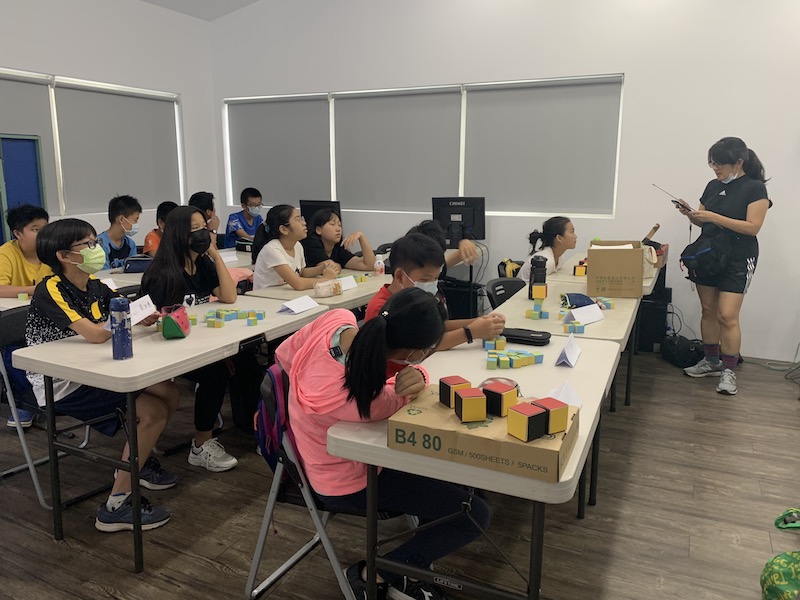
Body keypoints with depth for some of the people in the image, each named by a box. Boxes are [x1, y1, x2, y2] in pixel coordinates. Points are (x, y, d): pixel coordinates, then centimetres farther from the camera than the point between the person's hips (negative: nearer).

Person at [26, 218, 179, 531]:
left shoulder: (95, 285, 4)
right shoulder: (51, 291, -20)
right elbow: (96, 334, -31)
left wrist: (157, 315, -25)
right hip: (60, 387, -8)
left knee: (169, 394, 0)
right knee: (153, 412, -17)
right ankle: (116, 507, -7)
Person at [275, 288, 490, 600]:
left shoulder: (337, 318, -25)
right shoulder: (367, 400, -40)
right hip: (349, 481, -8)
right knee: (474, 515, -3)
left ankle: (416, 564, 24)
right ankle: (373, 574, 11)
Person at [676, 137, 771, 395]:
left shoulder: (754, 188, -10)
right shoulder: (713, 186, 7)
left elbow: (753, 227, -17)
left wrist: (714, 217, -23)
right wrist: (691, 214, -7)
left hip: (737, 260, -6)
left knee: (727, 316, -9)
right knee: (708, 310, 9)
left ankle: (728, 371, 3)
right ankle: (711, 361, 21)